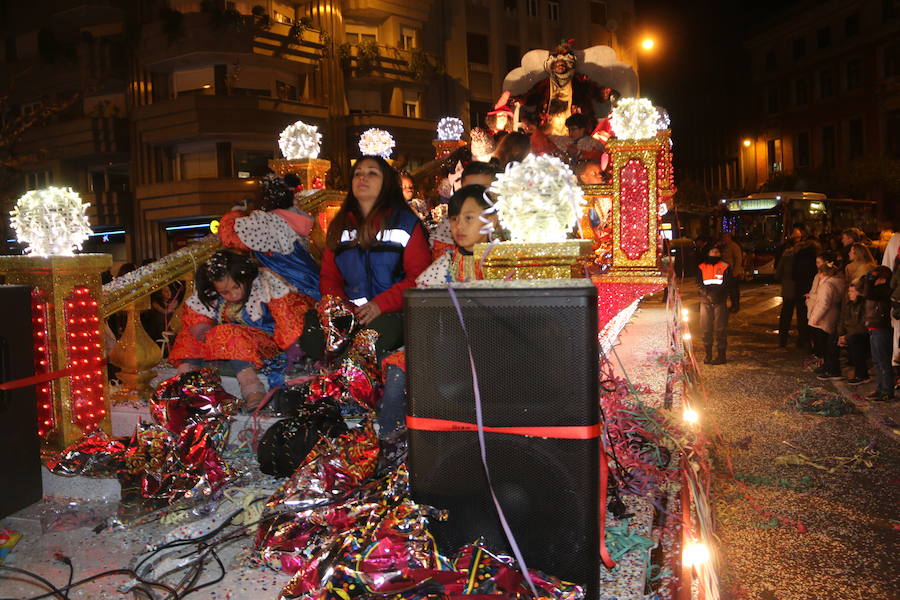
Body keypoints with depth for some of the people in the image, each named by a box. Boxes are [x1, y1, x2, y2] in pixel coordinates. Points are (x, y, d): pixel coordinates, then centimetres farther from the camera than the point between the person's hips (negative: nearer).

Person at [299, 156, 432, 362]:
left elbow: (419, 277, -2)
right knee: (310, 333, -27)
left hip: (392, 313, -3)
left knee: (377, 330, -38)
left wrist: (380, 305, -16)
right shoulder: (339, 226, 20)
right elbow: (329, 276, 17)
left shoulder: (406, 222, 7)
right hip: (348, 312, 3)